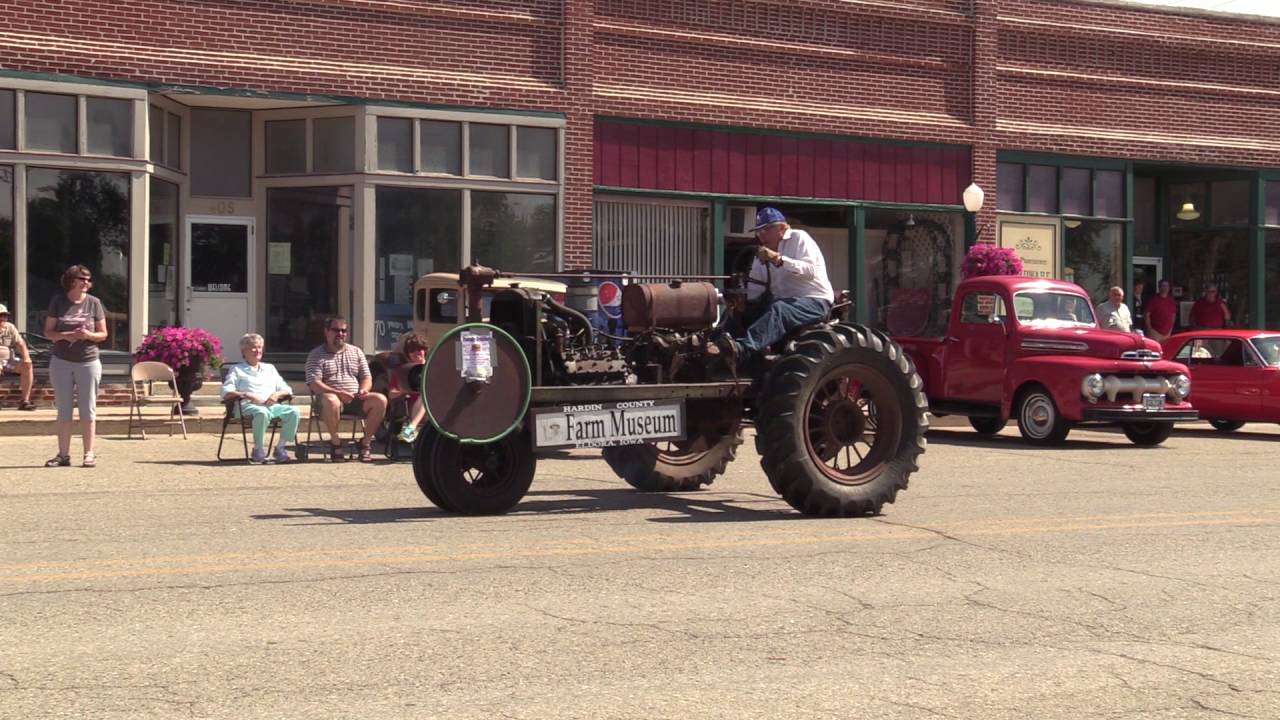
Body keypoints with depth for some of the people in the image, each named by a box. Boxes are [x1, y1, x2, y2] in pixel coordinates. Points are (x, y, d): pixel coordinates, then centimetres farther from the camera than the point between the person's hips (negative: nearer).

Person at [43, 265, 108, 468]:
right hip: (61, 362, 1)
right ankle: (64, 454, 10)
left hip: (88, 362, -1)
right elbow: (48, 331, 3)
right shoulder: (58, 301, 3)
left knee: (88, 410, 1)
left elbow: (103, 334, 5)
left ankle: (89, 454, 5)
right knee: (63, 410, 5)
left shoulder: (94, 303, 2)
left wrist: (89, 335, -15)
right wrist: (64, 335, -16)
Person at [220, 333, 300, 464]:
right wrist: (248, 395, -16)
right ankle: (258, 451, -28)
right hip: (248, 406, -5)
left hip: (272, 405, 5)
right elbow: (226, 393, 0)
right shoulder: (237, 369, 16)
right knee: (262, 413, -40)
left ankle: (280, 448, -18)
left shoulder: (270, 368, 31)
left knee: (294, 412, -24)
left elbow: (287, 390, 23)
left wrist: (277, 394, -1)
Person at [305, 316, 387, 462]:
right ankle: (335, 442, -20)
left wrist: (364, 390, -8)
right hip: (330, 396, -4)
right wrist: (338, 393, -23)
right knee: (331, 401, -41)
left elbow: (367, 377, 17)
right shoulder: (316, 355, 5)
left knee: (380, 400, -23)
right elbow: (314, 384, -7)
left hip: (355, 399, 4)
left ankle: (365, 442, -11)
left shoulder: (356, 352, 20)